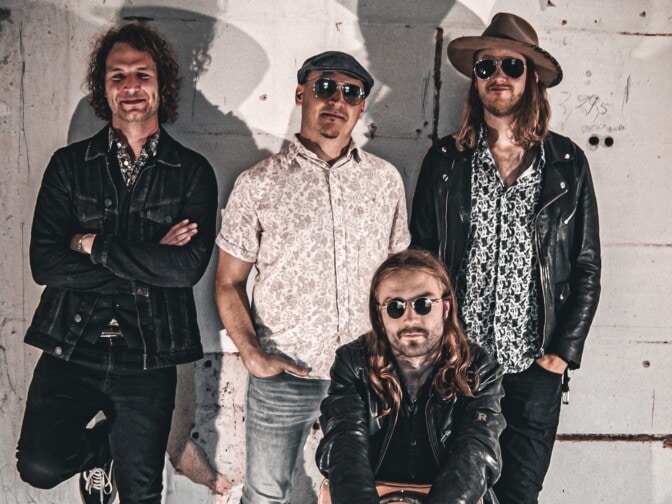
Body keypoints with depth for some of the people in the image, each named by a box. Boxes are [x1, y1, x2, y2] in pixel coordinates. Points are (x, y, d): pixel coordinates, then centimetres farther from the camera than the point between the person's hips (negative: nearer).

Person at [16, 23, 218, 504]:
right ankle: (101, 445, 19)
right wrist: (148, 259, -14)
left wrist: (95, 244, -12)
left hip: (150, 353, -1)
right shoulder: (69, 164, 3)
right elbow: (45, 262, -8)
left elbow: (189, 266, -14)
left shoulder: (193, 171, 0)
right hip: (72, 346, 1)